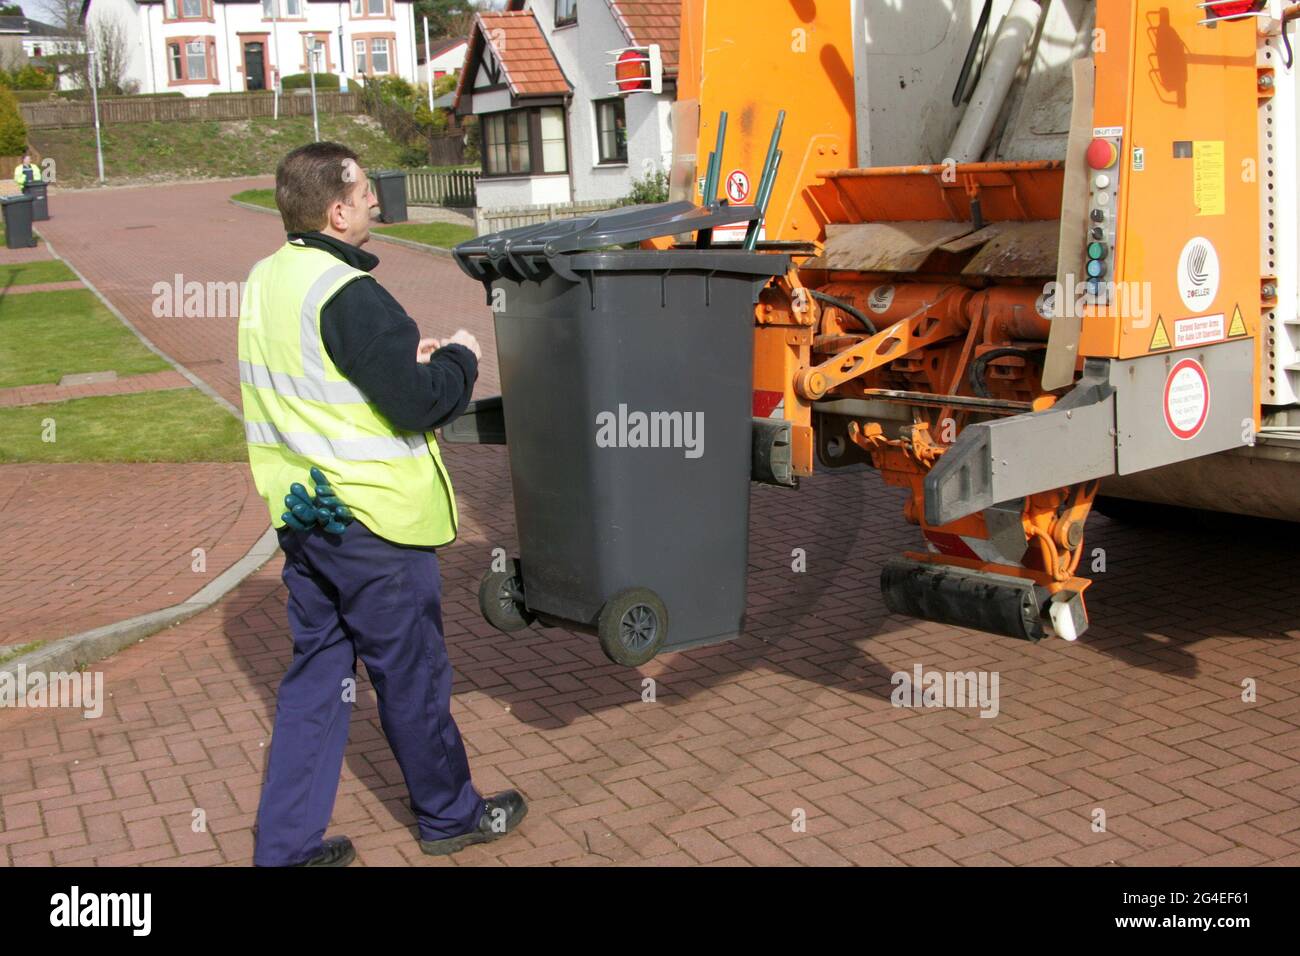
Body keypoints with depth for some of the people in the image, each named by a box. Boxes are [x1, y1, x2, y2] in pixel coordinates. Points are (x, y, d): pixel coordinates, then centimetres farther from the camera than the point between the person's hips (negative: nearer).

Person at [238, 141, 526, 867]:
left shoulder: (266, 281, 6)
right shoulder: (347, 295, -22)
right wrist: (459, 357, -3)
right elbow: (420, 404, -22)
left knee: (316, 672, 15)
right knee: (412, 673, 10)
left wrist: (405, 356, 6)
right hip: (372, 516, -8)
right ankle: (450, 815, 29)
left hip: (301, 510, 8)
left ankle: (288, 841, 20)